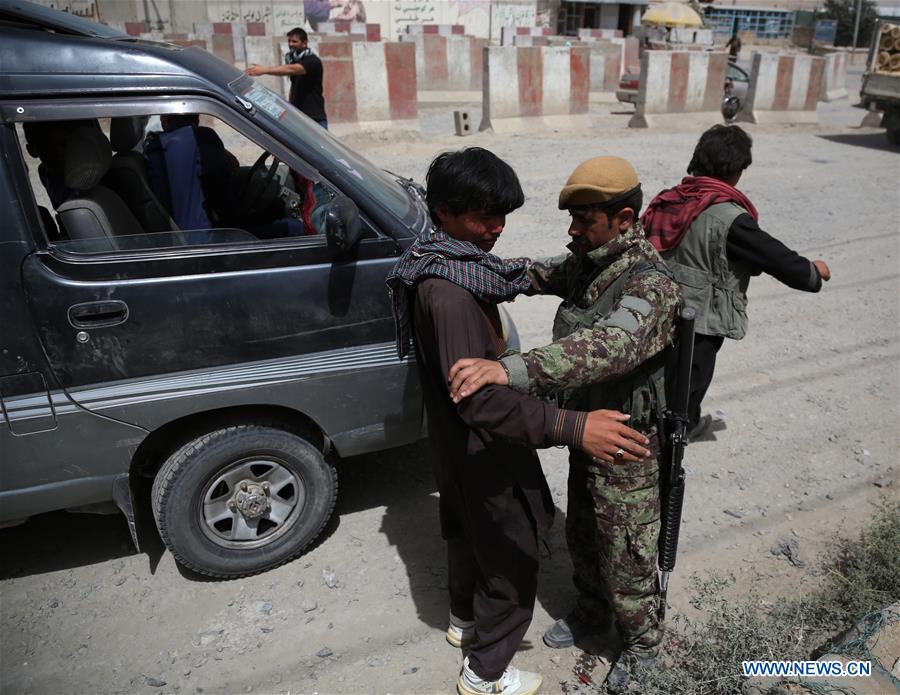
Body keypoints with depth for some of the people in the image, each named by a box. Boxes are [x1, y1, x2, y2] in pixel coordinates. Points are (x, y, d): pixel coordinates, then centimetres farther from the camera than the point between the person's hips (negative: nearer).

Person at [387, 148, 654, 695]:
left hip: (457, 442, 10)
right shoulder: (449, 291, -32)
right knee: (512, 560, 9)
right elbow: (478, 399, -39)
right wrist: (572, 428, -45)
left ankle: (465, 619, 54)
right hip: (482, 450, -10)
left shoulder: (442, 262, 0)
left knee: (468, 533, 29)